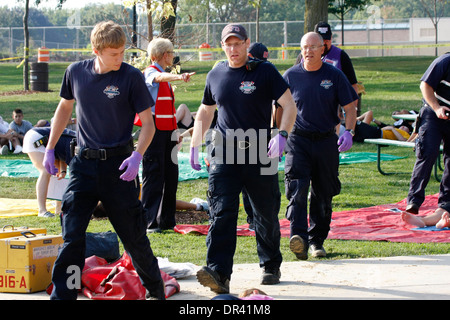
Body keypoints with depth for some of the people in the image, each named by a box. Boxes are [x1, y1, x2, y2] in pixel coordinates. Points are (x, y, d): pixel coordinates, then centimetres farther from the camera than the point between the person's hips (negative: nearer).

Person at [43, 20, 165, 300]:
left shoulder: (131, 77, -8)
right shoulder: (76, 72, 1)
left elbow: (148, 122, -5)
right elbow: (65, 108, 19)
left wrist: (137, 156, -21)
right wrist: (50, 148, 15)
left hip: (118, 164, -2)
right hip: (84, 163, 2)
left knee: (133, 234, 6)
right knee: (72, 234, -3)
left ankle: (155, 289, 24)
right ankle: (62, 294, 2)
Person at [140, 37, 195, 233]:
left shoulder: (166, 78, 19)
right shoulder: (150, 72, -8)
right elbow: (160, 78, -34)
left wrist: (175, 131, 23)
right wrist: (179, 77, -53)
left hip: (167, 132, 9)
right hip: (154, 130, -9)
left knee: (170, 175, 9)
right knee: (154, 176, -8)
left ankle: (167, 220, 17)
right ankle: (150, 222, -5)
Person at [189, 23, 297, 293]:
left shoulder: (264, 71, -3)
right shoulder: (216, 75, 9)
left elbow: (289, 105, -7)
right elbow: (205, 111, 23)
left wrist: (282, 135, -23)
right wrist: (194, 146, 16)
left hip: (259, 153, -2)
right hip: (224, 153, 2)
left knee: (267, 214, 10)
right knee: (221, 213, -12)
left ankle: (271, 266, 29)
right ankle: (219, 273, -22)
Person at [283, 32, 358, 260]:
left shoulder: (334, 76, 1)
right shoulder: (291, 76, 3)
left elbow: (350, 107, 4)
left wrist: (349, 132, -12)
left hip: (326, 141, 1)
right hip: (298, 140, -1)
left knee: (323, 194, 7)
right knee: (297, 186, -19)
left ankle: (317, 240, 20)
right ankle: (299, 237, -30)